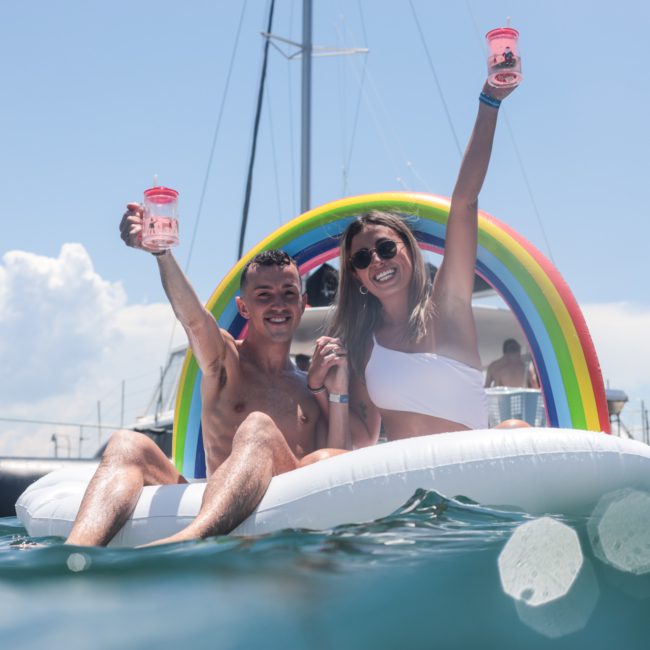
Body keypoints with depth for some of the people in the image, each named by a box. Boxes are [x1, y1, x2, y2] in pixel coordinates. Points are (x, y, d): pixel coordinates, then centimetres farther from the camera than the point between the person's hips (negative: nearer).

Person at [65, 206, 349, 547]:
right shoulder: (226, 360, 16)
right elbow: (192, 318, -8)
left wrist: (338, 394, 2)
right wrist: (162, 252, -28)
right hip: (201, 508, 1)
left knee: (259, 427, -30)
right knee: (128, 444, -21)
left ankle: (188, 541, -59)